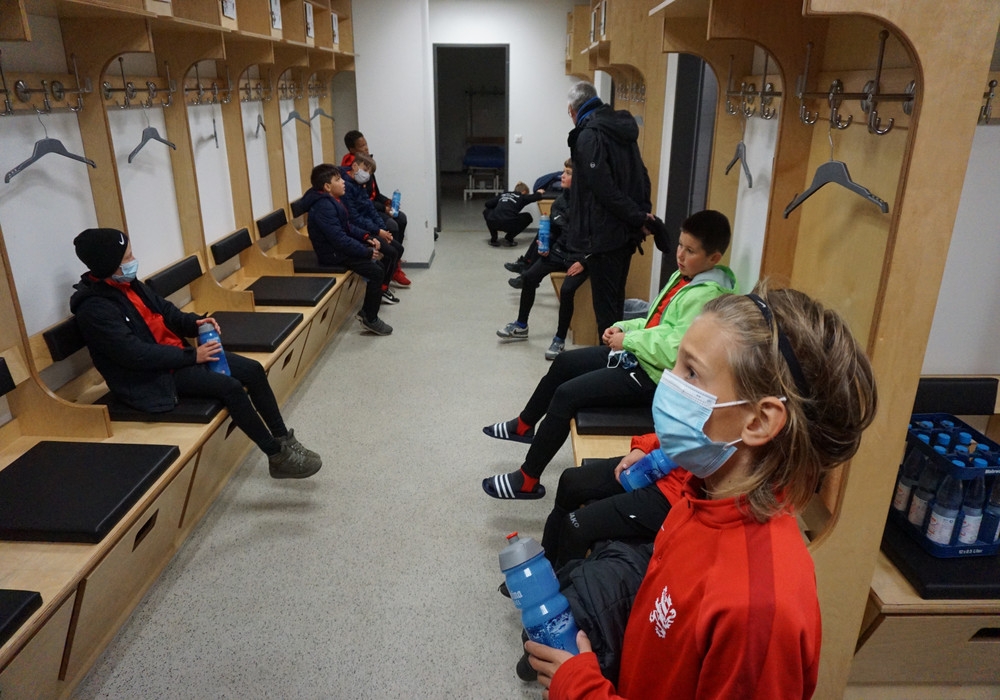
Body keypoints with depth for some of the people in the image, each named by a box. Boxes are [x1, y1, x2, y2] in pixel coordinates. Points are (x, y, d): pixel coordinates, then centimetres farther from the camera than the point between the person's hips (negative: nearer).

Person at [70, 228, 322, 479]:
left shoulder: (126, 284, 7)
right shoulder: (94, 308, -20)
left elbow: (164, 311, 15)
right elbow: (135, 354, -26)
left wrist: (195, 322, -6)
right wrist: (192, 356, -23)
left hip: (175, 352, 9)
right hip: (150, 376, -9)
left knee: (253, 370, -4)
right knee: (230, 387, -26)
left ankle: (284, 440, 3)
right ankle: (278, 458, -14)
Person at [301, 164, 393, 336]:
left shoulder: (332, 201, 9)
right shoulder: (324, 207, -24)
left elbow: (348, 228, 18)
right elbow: (339, 239, -28)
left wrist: (366, 238, 2)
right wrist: (367, 252, -22)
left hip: (342, 247, 10)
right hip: (334, 254, -10)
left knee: (380, 267, 8)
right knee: (376, 272, -17)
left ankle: (366, 311, 17)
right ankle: (370, 319, -5)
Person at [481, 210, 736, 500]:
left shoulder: (705, 296, -22)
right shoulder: (683, 276, 8)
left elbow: (675, 351, -31)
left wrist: (628, 340, -20)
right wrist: (624, 327, 1)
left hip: (654, 377, -10)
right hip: (637, 356, 10)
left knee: (566, 394, -16)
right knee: (564, 362, 16)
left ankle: (527, 480, -3)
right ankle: (524, 426, 35)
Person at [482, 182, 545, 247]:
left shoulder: (503, 194, 25)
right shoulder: (522, 197, 17)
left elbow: (487, 203, 20)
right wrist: (539, 193, 39)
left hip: (493, 223, 3)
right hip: (509, 225, -2)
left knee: (486, 210, 37)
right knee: (528, 217, 26)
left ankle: (493, 239, 26)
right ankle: (509, 238, 14)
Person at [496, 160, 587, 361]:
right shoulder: (560, 200, 3)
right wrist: (546, 245, 0)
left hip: (580, 257, -7)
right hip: (559, 251, 7)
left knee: (566, 290, -27)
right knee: (529, 276, -4)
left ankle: (560, 340, -10)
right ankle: (521, 326, 14)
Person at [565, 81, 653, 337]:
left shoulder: (588, 135, -14)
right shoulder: (622, 128, 13)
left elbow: (604, 189, -21)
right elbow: (641, 176, 13)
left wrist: (638, 218, -15)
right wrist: (643, 213, 5)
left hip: (604, 234, -8)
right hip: (626, 232, 9)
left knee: (605, 305, 0)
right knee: (616, 301, 18)